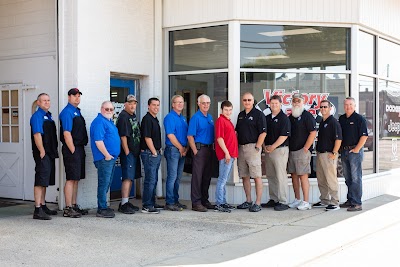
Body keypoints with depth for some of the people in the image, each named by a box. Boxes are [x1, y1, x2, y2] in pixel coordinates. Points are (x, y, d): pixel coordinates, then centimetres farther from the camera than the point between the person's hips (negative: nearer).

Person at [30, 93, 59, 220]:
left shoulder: (49, 115, 17)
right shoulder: (37, 116, -10)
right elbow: (37, 135, -18)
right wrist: (42, 151, -21)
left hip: (50, 153, 9)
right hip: (42, 153, -9)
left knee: (45, 181, 16)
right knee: (41, 181, -10)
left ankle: (43, 206, 25)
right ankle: (38, 210, -9)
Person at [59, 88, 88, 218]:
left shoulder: (77, 111, 17)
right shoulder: (67, 112, -12)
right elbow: (66, 134, -18)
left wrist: (81, 151, 17)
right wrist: (73, 151, -16)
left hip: (79, 149, 9)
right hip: (71, 150, -9)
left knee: (76, 179, 13)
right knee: (71, 179, -7)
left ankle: (74, 206, 20)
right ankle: (68, 209, -3)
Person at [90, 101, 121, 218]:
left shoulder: (109, 121, 19)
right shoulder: (99, 122, -13)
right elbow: (98, 140, -21)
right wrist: (107, 155, -19)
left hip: (111, 157, 10)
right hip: (105, 158, -10)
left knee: (107, 183, 14)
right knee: (104, 182, -7)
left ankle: (103, 206, 23)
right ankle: (102, 209, -4)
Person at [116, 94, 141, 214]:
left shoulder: (133, 116, 16)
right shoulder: (123, 116, -12)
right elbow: (123, 136, -17)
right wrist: (127, 152, -19)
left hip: (134, 152, 10)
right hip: (128, 152, -9)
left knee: (130, 178, 12)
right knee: (127, 178, -10)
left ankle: (126, 202, 19)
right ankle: (123, 204, -9)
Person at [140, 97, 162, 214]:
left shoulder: (155, 119, 17)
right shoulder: (147, 119, -13)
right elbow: (147, 138, -17)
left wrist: (159, 150, 15)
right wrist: (154, 152, -14)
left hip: (156, 153, 10)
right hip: (149, 153, -10)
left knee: (154, 180, 14)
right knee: (150, 180, -8)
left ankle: (152, 203, 22)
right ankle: (147, 206, -4)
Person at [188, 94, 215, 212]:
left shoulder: (210, 117, 16)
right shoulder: (195, 118, -8)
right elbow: (190, 136, -12)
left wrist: (212, 148, 12)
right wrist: (195, 151, -14)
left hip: (209, 149, 8)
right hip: (200, 149, -8)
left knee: (207, 176, 11)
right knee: (197, 176, -6)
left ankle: (204, 200, 20)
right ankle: (196, 203, -2)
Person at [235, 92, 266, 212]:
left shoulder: (258, 114, -3)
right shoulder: (240, 115, 17)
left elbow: (263, 132, -9)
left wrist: (257, 147, -14)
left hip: (252, 147, -7)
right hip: (241, 147, 7)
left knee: (257, 176, -7)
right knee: (245, 176, 10)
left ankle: (258, 203, -5)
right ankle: (248, 201, 18)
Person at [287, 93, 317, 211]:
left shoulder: (307, 116, -5)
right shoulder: (290, 117, 16)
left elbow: (313, 133, -12)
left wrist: (305, 148, -14)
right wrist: (287, 149, 12)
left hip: (302, 151, -7)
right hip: (291, 151, 7)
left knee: (303, 175, -8)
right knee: (294, 175, 9)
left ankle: (306, 202, -5)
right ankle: (297, 200, 17)